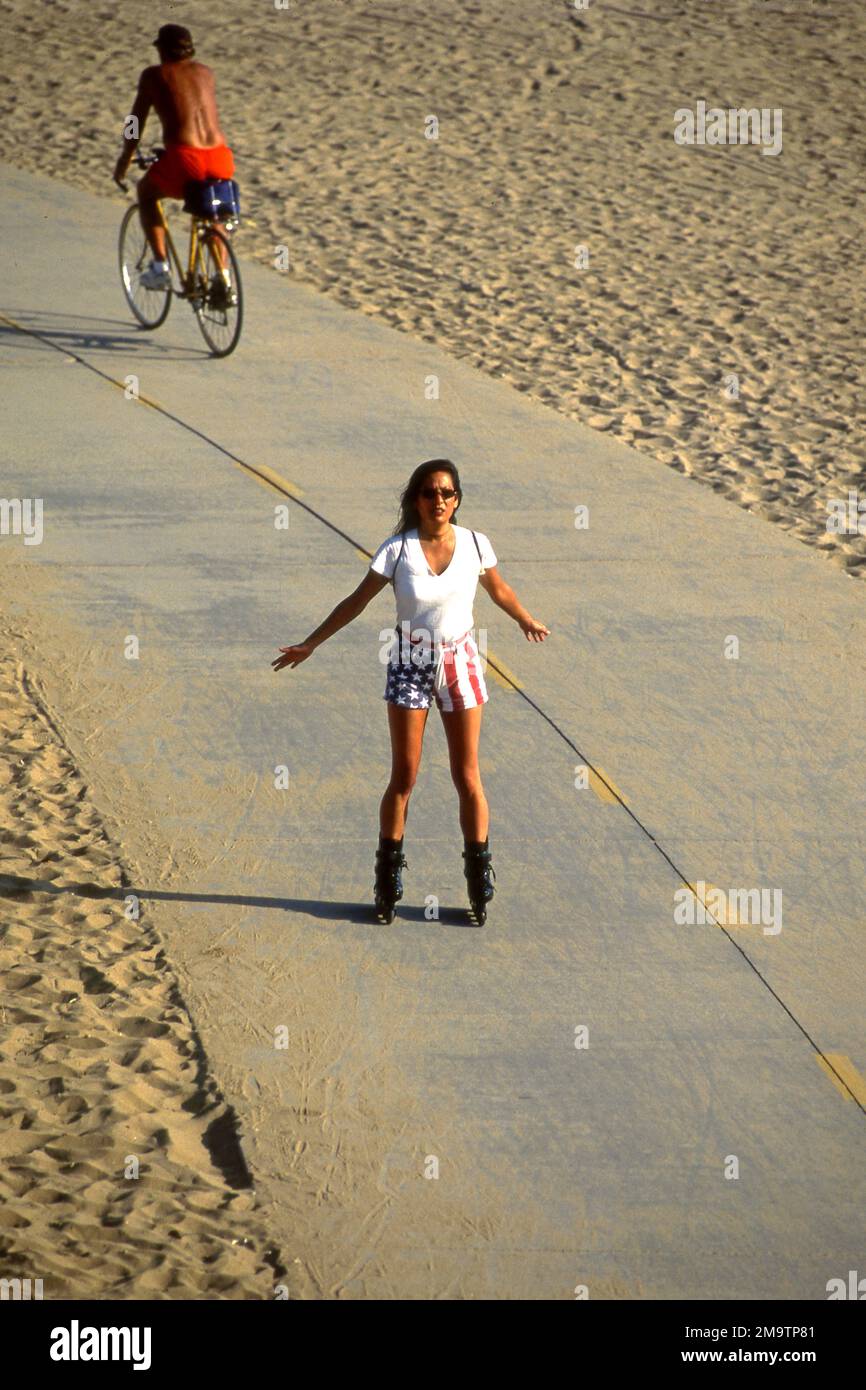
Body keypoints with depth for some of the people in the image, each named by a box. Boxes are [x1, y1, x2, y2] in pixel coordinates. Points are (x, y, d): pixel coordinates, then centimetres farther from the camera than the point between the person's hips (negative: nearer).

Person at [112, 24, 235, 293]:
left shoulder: (154, 75, 10)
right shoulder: (205, 73, 23)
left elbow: (137, 120, 14)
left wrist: (125, 158, 29)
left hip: (183, 160, -4)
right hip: (221, 160, 4)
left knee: (146, 193, 27)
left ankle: (159, 266, 16)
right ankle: (222, 276, 23)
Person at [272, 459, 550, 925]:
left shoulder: (475, 545, -5)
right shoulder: (397, 550, -11)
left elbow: (499, 590, 15)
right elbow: (357, 601, -3)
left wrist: (527, 622, 29)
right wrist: (310, 644, -3)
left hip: (460, 664, 1)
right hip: (410, 664, -1)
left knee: (467, 778, 3)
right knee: (403, 778, 2)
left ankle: (479, 877, 12)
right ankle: (388, 879, 12)